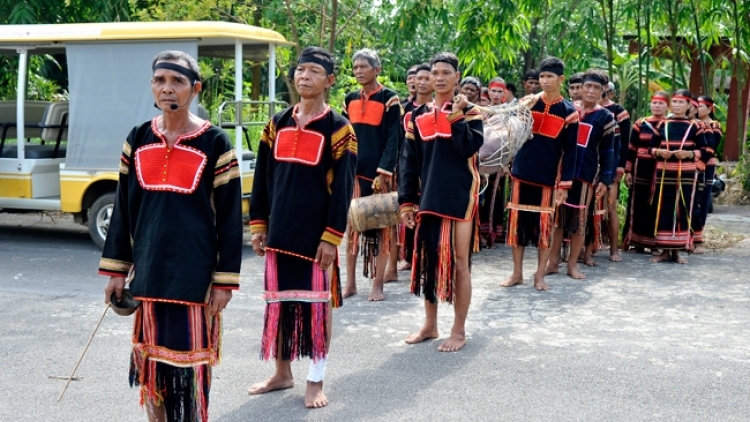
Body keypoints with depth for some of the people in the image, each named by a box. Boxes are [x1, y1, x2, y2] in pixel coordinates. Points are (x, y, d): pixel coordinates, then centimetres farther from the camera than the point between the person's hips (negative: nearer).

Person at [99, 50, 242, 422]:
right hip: (148, 269, 4)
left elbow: (230, 217, -6)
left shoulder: (215, 143, -7)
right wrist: (116, 269, 8)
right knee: (151, 355, 13)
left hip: (195, 273, -4)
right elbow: (123, 208, 10)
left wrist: (225, 280, -9)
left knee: (190, 357, 4)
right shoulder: (137, 140, 5)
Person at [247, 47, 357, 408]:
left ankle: (316, 381, 16)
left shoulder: (338, 128, -5)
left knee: (317, 303, 4)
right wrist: (259, 225, 5)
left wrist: (332, 236, -14)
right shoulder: (277, 124, 8)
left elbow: (342, 188, -9)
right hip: (279, 232, 5)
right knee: (279, 300, 12)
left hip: (316, 234, -5)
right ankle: (282, 373, 27)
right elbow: (262, 177, 10)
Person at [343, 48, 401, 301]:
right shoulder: (350, 100, 11)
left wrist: (383, 173, -17)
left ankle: (378, 284, 7)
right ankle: (350, 282, 14)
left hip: (378, 171, -5)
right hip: (352, 170, 5)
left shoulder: (389, 98, -4)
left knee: (379, 226, 0)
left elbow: (393, 139, -9)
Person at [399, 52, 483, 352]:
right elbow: (409, 163, 8)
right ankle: (430, 325, 24)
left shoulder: (469, 112, -1)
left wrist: (456, 117, -23)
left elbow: (470, 148, -18)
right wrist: (406, 201, 3)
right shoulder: (418, 117, 9)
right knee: (427, 260, 11)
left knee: (458, 262, 1)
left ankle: (459, 331, 12)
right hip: (428, 199, 4)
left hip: (460, 198, -4)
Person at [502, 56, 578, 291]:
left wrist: (565, 184, -8)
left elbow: (570, 151, -2)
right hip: (522, 174, 2)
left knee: (544, 226, 2)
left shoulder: (568, 112, -1)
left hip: (548, 178, -2)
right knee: (517, 222, 5)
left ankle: (539, 276, 12)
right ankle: (517, 273, 16)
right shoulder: (527, 102, 5)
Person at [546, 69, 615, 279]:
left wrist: (605, 178, -4)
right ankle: (553, 261, 14)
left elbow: (608, 151, 5)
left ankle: (572, 264, 14)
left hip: (585, 174, -1)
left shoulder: (605, 117, 5)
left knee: (579, 219, 4)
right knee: (556, 216, 4)